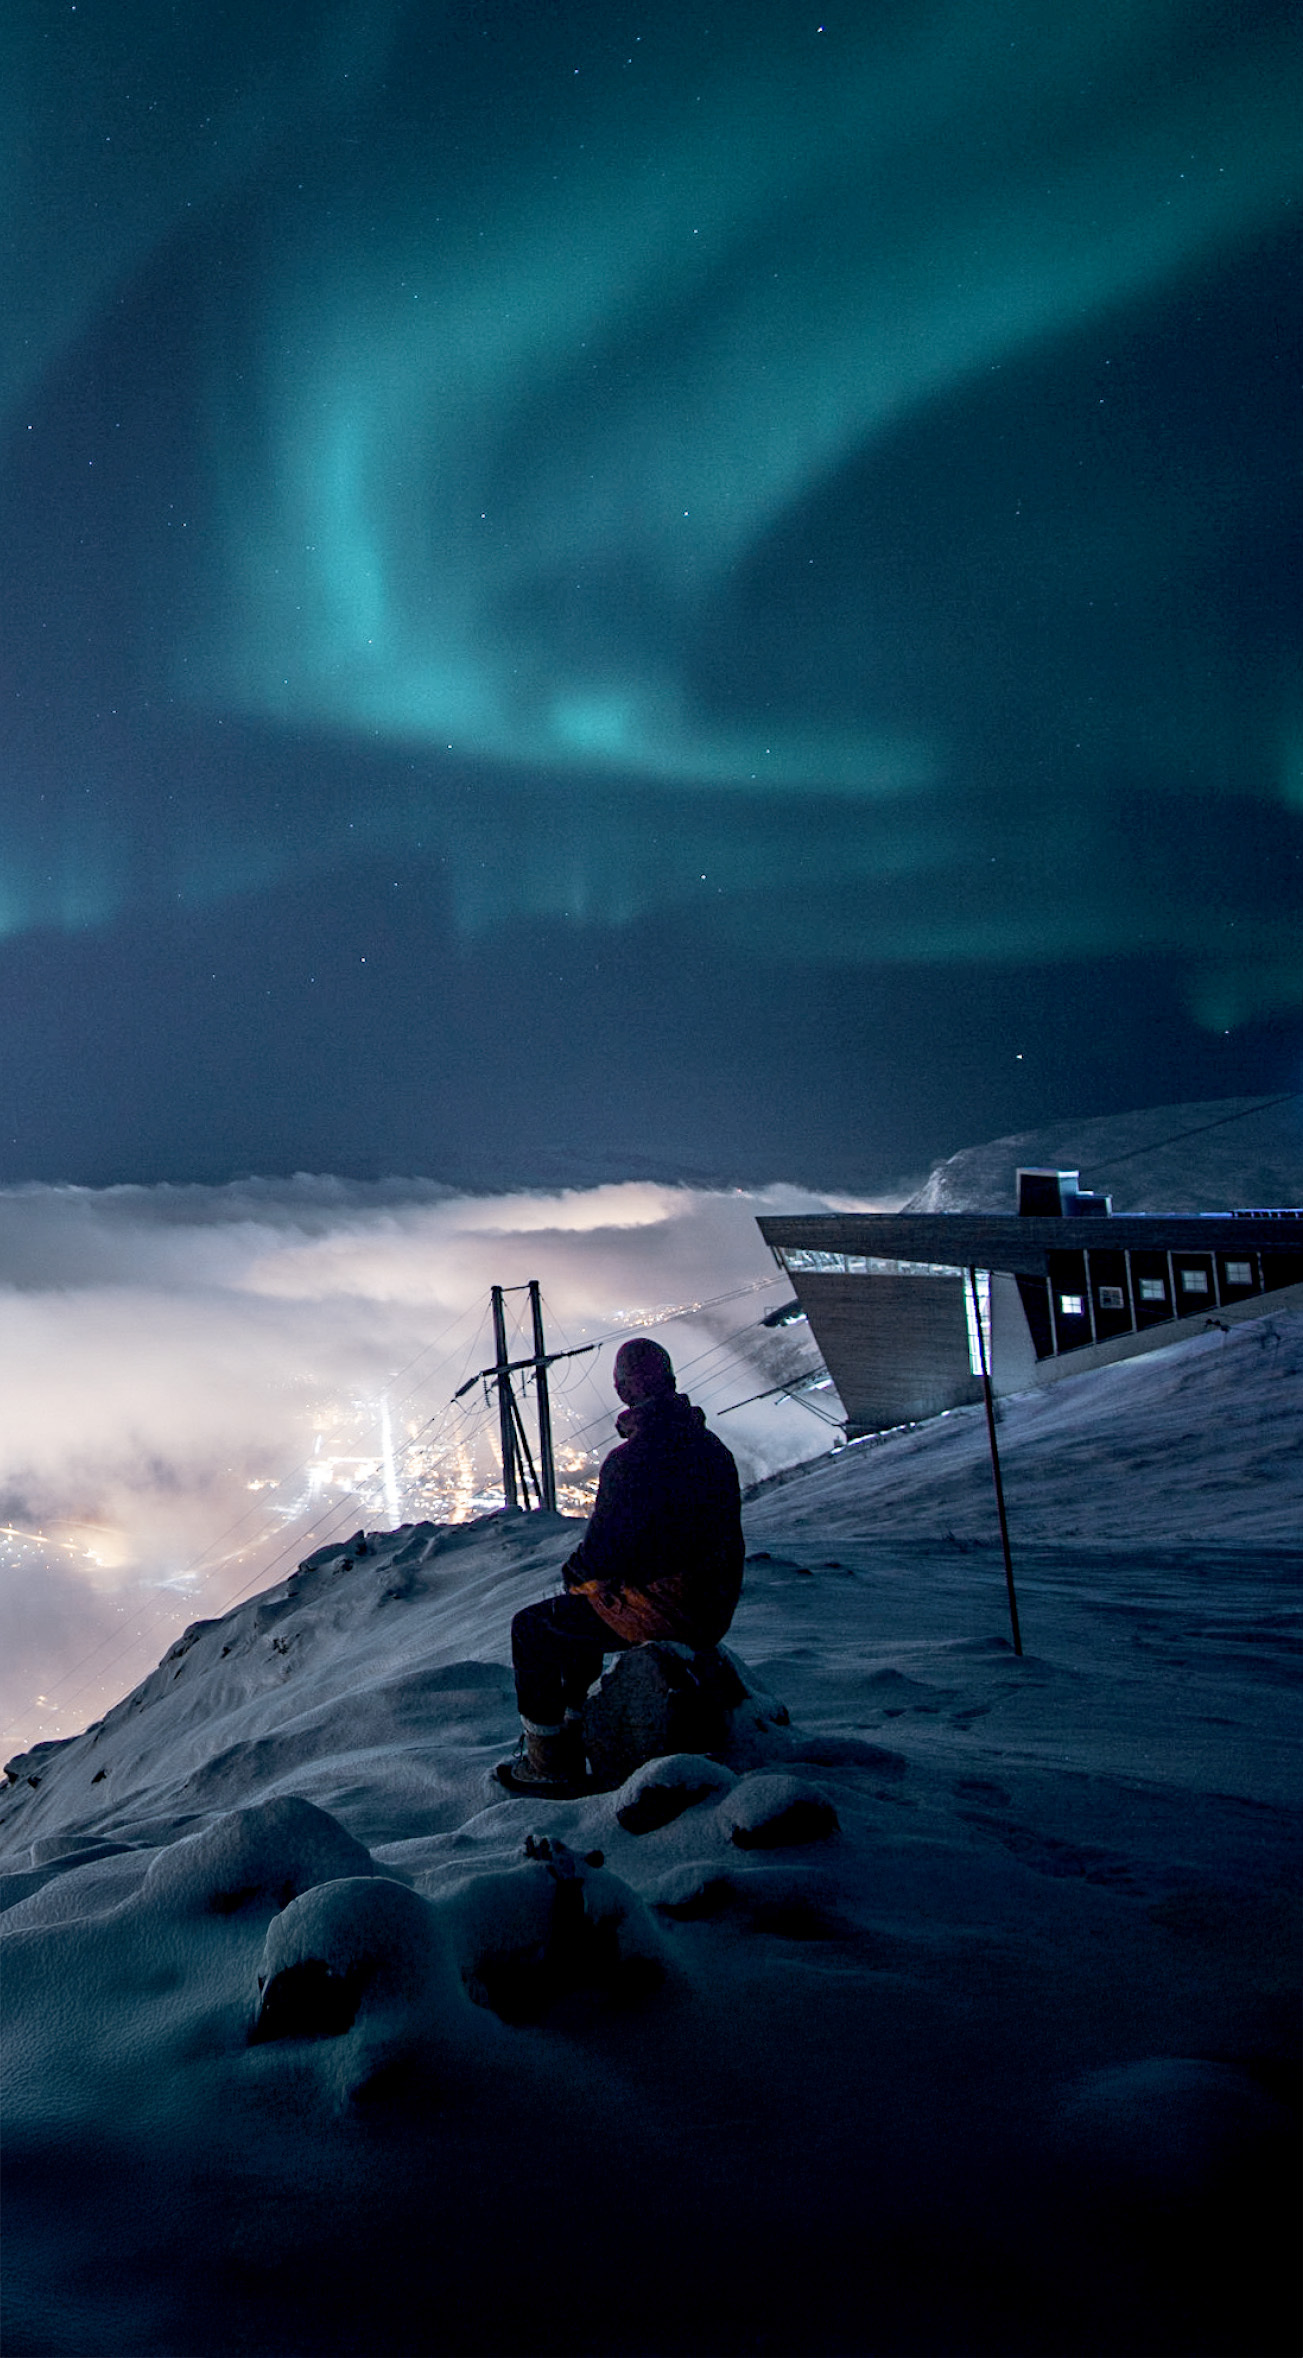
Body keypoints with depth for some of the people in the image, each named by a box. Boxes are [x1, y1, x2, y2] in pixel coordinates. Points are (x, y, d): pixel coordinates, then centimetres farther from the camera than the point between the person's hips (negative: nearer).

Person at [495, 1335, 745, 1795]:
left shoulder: (631, 1460, -22)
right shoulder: (713, 1448, 3)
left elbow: (606, 1548, -21)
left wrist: (574, 1568, 3)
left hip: (658, 1611, -8)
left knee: (531, 1628, 10)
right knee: (579, 1614, 31)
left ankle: (547, 1761, 14)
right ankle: (572, 1727, 39)